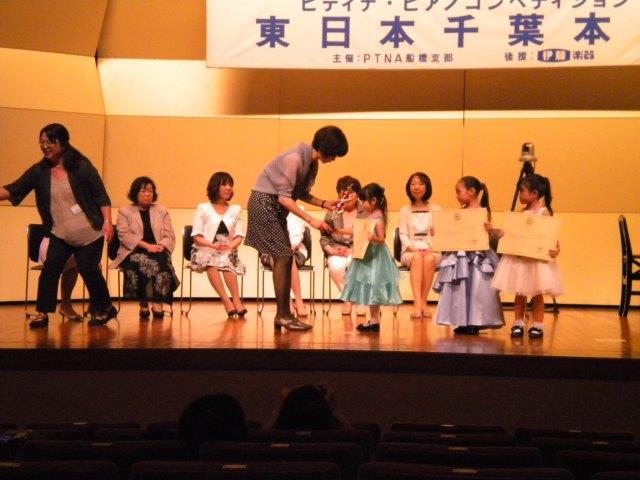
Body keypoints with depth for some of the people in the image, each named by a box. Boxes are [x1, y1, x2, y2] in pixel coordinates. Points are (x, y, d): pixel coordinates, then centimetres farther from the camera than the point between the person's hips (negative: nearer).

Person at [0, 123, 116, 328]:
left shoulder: (82, 167, -10)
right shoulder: (39, 171, -1)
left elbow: (101, 196, -8)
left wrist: (107, 222, -15)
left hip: (89, 232, -4)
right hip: (60, 234, 4)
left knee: (88, 269, -1)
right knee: (50, 269, -7)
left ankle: (104, 309, 20)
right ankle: (42, 313, 2)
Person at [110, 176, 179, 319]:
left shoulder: (162, 211, 20)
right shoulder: (124, 212, 11)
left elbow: (169, 236, 11)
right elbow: (125, 235, -5)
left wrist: (161, 246, -13)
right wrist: (146, 245, -18)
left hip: (158, 252, 2)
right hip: (133, 252, -2)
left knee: (162, 260, -34)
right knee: (140, 261, -37)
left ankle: (158, 304, -37)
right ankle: (143, 304, -28)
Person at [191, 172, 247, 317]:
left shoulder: (236, 209, 18)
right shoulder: (203, 208, 10)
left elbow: (239, 236, 9)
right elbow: (197, 236, 2)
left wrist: (230, 246, -14)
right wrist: (214, 246, -16)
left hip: (228, 252, 1)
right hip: (205, 251, -1)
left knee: (224, 259, -36)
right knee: (211, 260, -37)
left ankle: (235, 300, -42)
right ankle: (229, 300, -44)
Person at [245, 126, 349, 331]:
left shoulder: (312, 162, 6)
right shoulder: (295, 158, -22)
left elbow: (301, 193, 13)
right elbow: (285, 197, -23)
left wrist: (324, 203, -1)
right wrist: (311, 220, -25)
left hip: (277, 206, 9)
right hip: (264, 202, -9)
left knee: (285, 257, 6)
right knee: (282, 257, -11)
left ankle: (283, 315, 10)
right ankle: (283, 315, -7)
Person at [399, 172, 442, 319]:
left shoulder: (436, 210, 13)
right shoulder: (405, 210, 14)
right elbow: (403, 235, 5)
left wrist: (431, 249, -14)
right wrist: (413, 248, -14)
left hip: (431, 250, 0)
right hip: (411, 251, 0)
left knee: (429, 259, -36)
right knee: (417, 258, -36)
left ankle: (423, 302, -33)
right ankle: (418, 303, -46)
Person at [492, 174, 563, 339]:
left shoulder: (544, 212, -8)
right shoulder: (523, 212, 9)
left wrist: (556, 248, -28)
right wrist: (504, 234, -6)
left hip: (537, 259, -5)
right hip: (519, 258, 5)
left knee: (537, 293, 2)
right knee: (519, 293, 8)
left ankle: (537, 326, 10)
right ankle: (518, 324, 16)